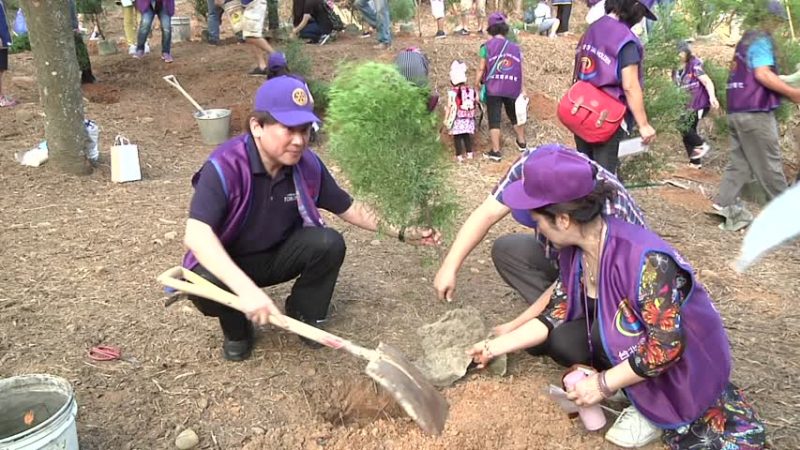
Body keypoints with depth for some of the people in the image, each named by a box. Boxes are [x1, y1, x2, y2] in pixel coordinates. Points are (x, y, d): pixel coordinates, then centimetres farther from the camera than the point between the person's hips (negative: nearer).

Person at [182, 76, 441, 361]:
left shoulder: (308, 165, -15)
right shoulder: (224, 167, -31)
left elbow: (348, 208, -1)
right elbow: (196, 235, -42)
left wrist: (402, 232, -9)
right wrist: (246, 289, -54)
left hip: (279, 255, 4)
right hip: (228, 263, -3)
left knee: (330, 243, -23)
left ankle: (304, 312, 5)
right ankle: (236, 328, 1)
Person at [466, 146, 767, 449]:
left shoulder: (645, 260, -36)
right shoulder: (574, 251, -10)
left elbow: (667, 347, -33)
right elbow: (556, 315, -2)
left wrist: (603, 384, -27)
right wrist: (496, 346, -2)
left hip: (686, 360, -7)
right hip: (636, 345, 7)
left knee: (607, 332, -30)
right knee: (560, 339, -10)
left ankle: (655, 411, -4)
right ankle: (644, 395, 4)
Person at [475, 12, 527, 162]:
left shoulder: (487, 46, -2)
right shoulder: (515, 47, 8)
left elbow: (481, 69, -5)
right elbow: (519, 71, 7)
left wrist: (476, 86, 3)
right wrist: (522, 89, 16)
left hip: (493, 89, -3)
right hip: (512, 89, 4)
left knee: (494, 120, 2)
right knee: (515, 115, 23)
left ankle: (496, 152, 2)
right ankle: (522, 142, 38)